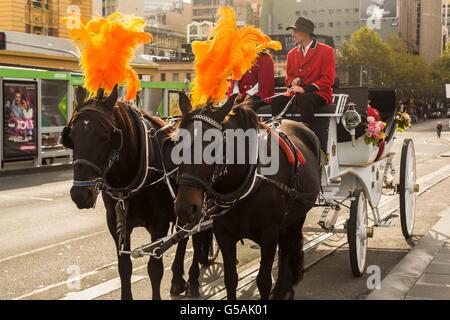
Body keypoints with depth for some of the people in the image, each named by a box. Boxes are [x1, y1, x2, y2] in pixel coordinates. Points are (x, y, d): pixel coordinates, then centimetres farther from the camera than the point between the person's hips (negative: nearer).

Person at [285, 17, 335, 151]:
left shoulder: (326, 51, -1)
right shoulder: (292, 54, 16)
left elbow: (328, 79, -8)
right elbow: (289, 76, 21)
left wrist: (305, 89, -20)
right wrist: (293, 82, -6)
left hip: (319, 94, -5)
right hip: (298, 95, 5)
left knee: (306, 100, -39)